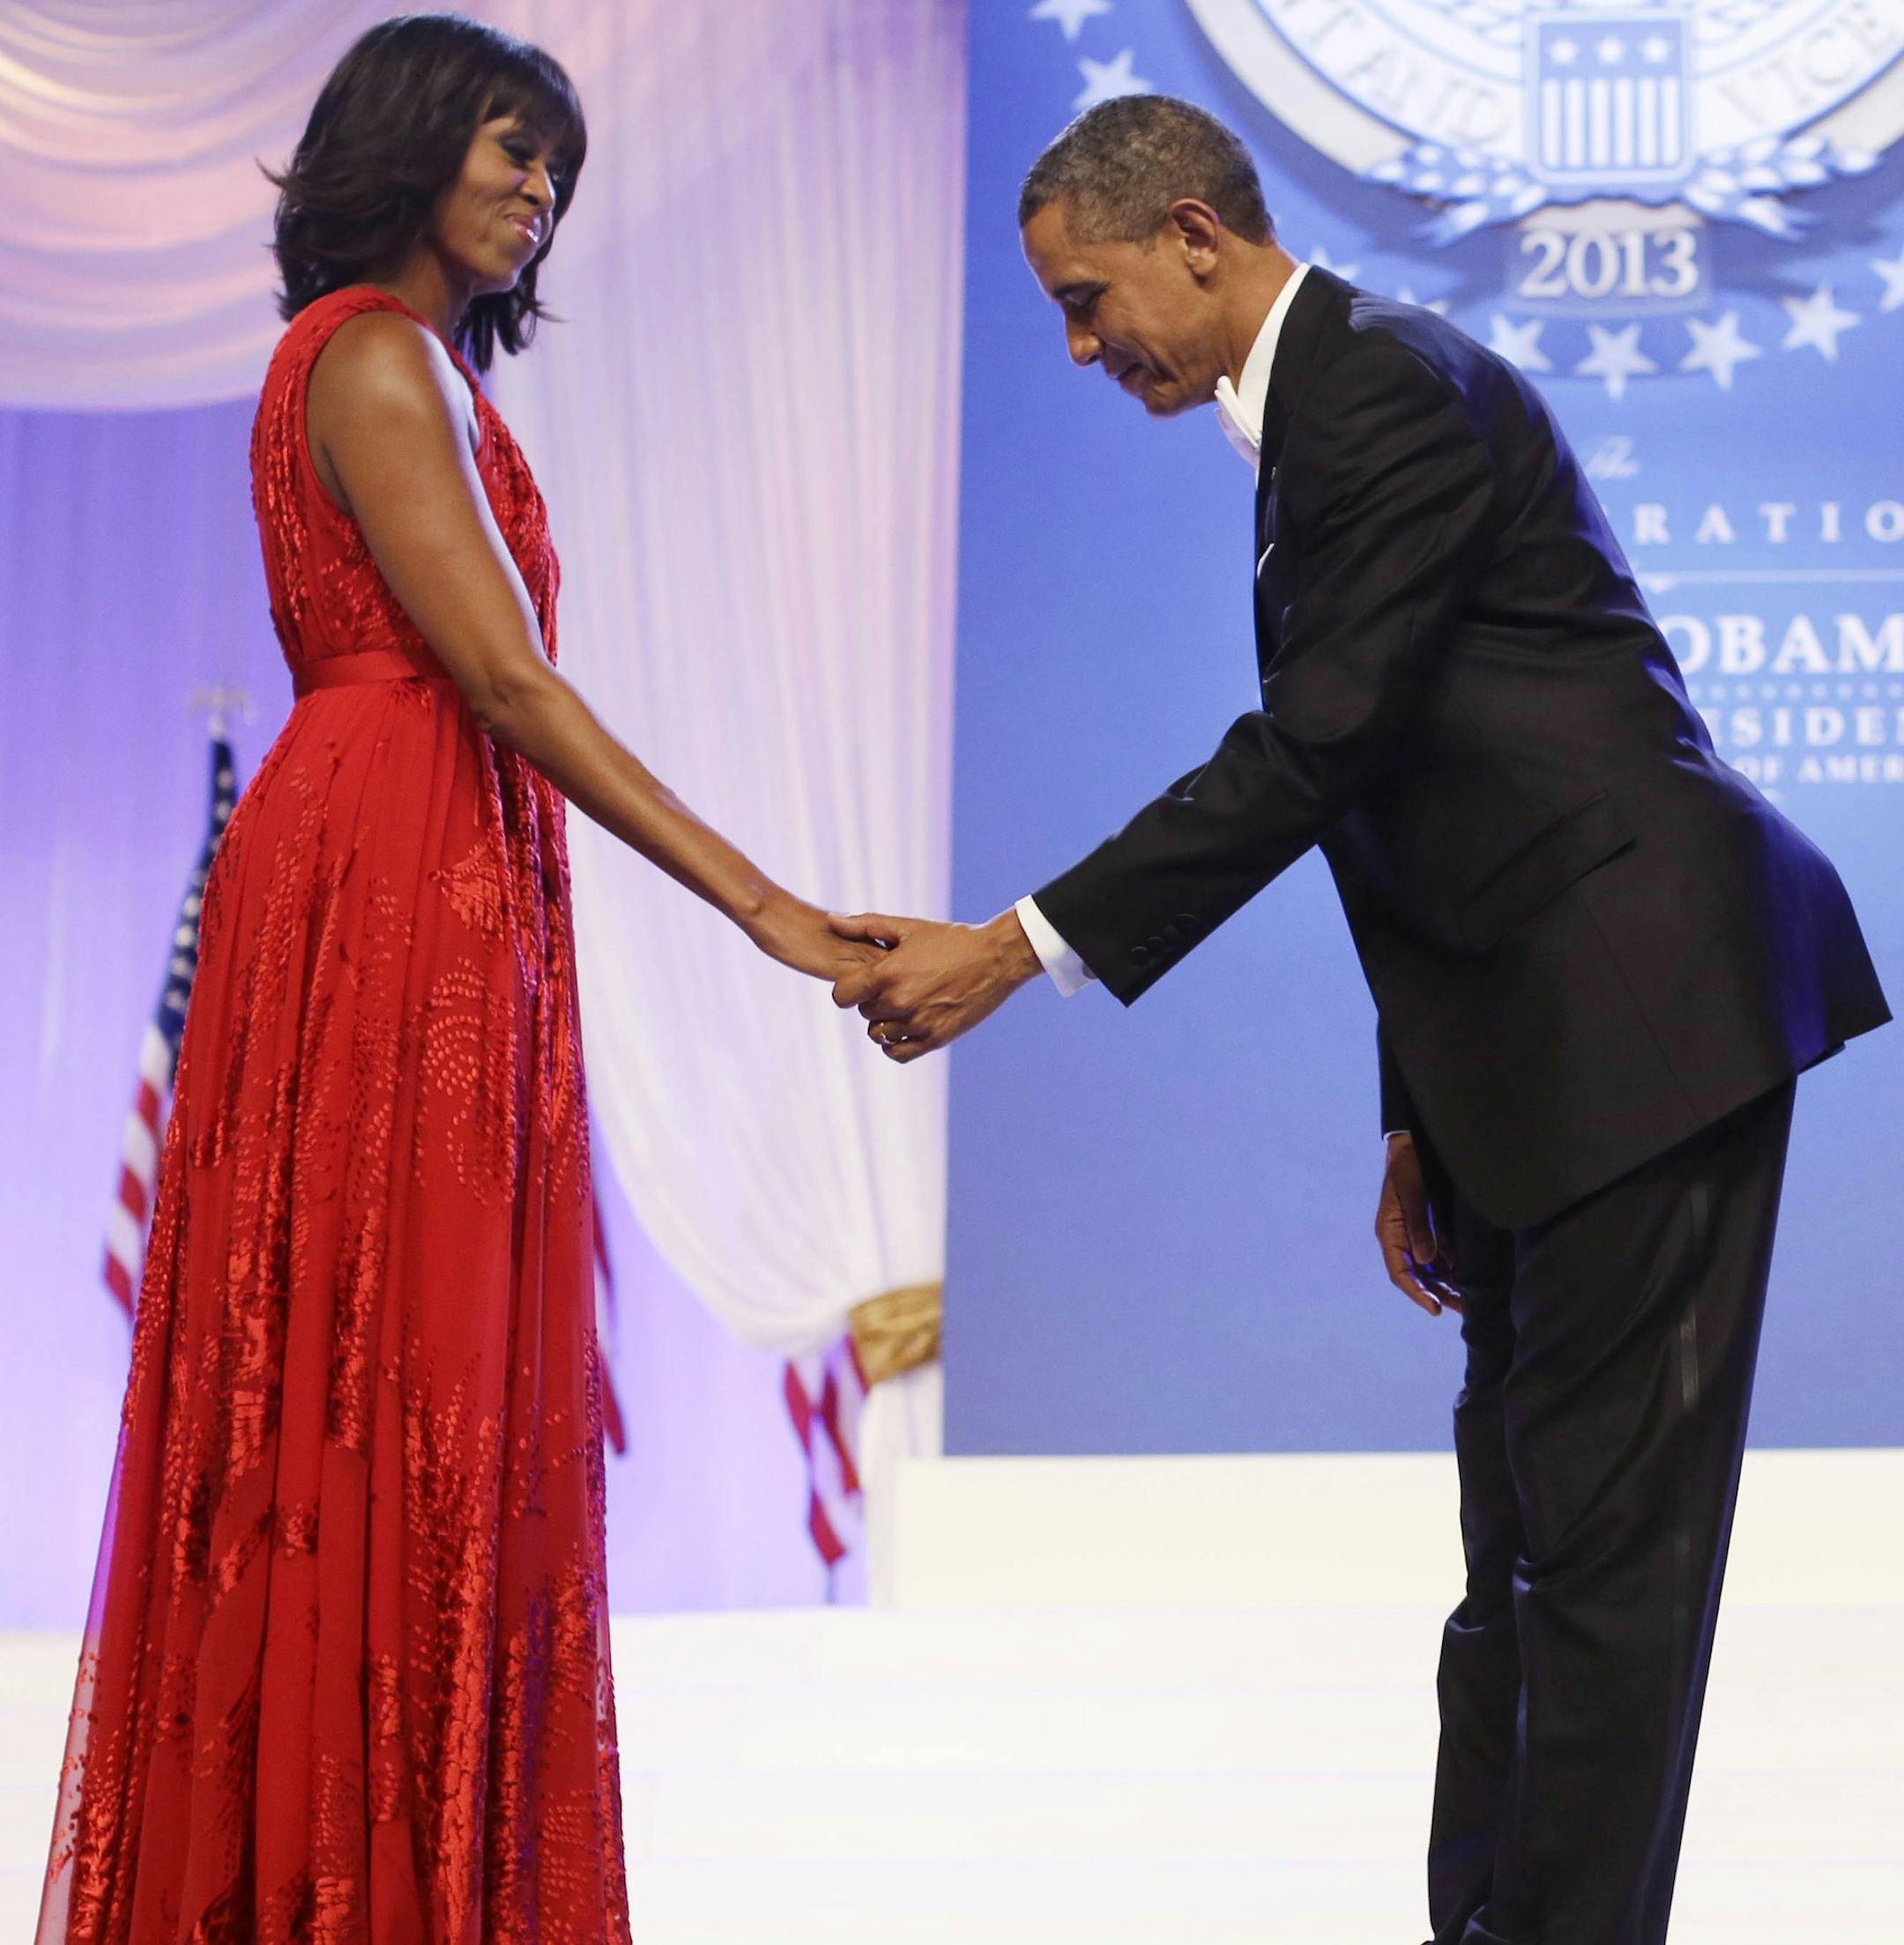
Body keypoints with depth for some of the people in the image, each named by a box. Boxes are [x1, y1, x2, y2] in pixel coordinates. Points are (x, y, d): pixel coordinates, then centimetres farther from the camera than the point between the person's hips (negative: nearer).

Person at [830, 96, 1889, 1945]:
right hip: (1534, 1027, 11)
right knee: (1523, 1518, 13)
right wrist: (1418, 1122, 20)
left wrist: (1021, 949, -16)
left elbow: (1317, 745, -18)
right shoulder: (1323, 411, 19)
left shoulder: (1390, 386, -12)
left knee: (1606, 1526, -7)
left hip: (1647, 994, -11)